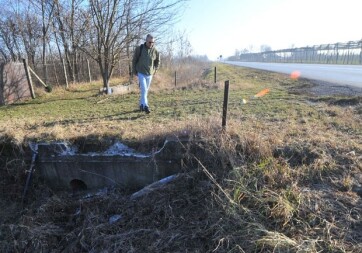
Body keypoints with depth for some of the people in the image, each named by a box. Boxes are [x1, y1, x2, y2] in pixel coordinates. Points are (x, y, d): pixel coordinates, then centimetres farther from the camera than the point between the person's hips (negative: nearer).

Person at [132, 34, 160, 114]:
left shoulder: (155, 51, -2)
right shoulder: (139, 48, -8)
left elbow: (157, 62, 14)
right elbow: (134, 60, 2)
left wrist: (154, 71, 8)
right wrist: (134, 71, 3)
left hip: (149, 74, 3)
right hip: (141, 73, -3)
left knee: (145, 91, 11)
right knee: (143, 90, -14)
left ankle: (141, 105, 24)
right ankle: (145, 106, -17)